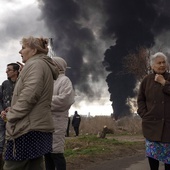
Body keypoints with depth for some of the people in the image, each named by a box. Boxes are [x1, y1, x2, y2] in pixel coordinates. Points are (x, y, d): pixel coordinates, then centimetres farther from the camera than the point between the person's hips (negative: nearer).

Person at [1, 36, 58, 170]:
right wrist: (13, 112, 15)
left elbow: (29, 95, -21)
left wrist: (11, 116, -13)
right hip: (39, 126, 10)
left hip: (28, 128, -10)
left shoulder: (35, 64, -8)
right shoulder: (44, 65, 24)